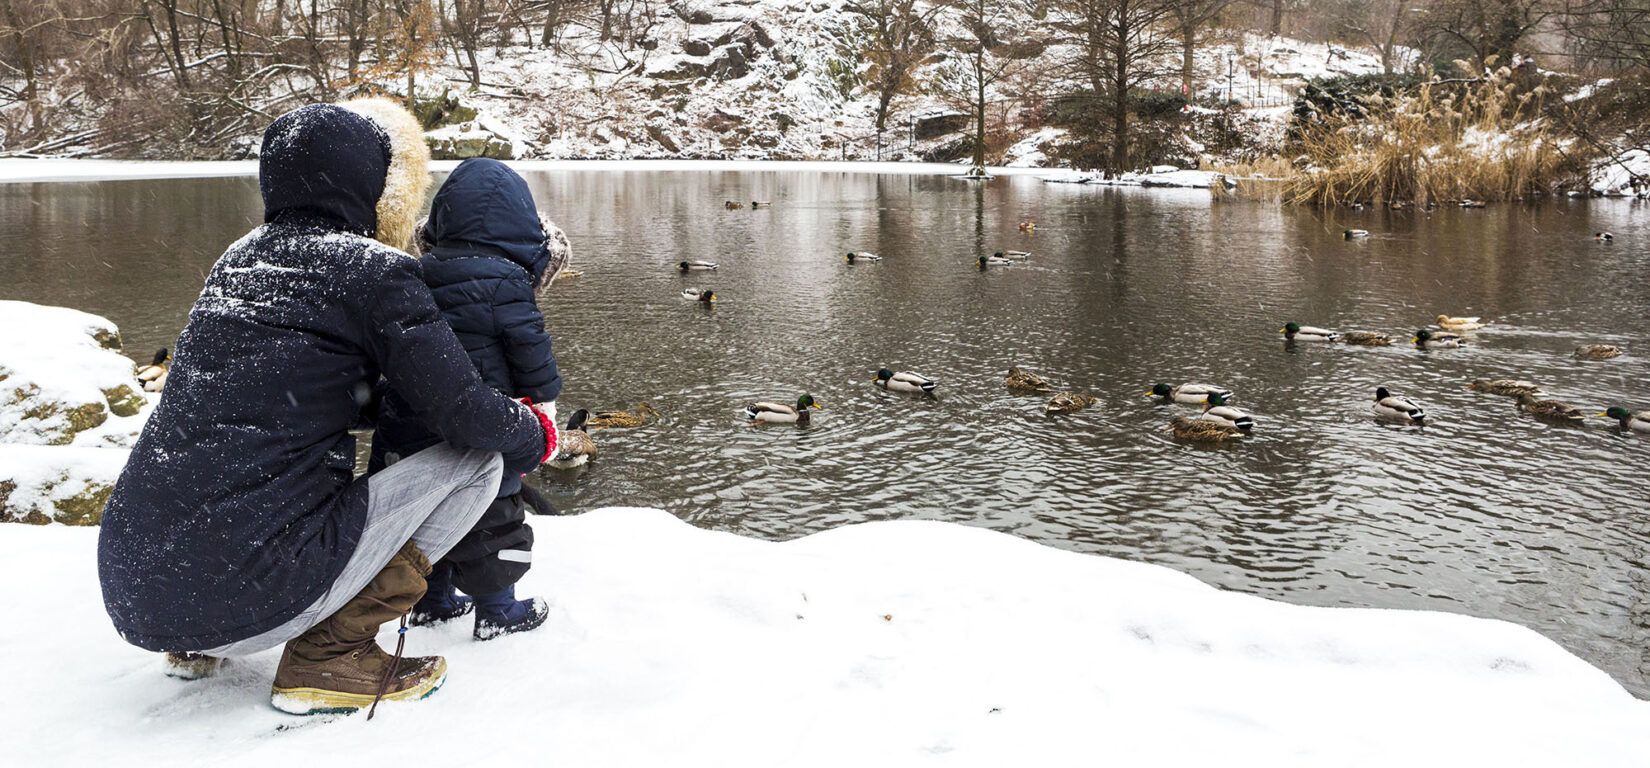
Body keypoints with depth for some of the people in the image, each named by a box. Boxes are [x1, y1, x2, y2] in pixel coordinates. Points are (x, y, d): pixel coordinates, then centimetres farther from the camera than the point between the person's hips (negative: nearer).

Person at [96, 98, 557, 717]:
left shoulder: (242, 258, 14)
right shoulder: (373, 271, -7)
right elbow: (465, 415, -7)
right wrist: (535, 433, 13)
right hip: (245, 597, -8)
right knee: (482, 458, 3)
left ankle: (198, 647, 23)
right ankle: (329, 654, -1)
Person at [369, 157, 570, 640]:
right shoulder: (505, 281, -14)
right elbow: (529, 345, -12)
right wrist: (545, 397, 3)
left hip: (409, 429, 7)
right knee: (493, 520, 6)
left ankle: (432, 601, 31)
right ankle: (496, 611, 15)